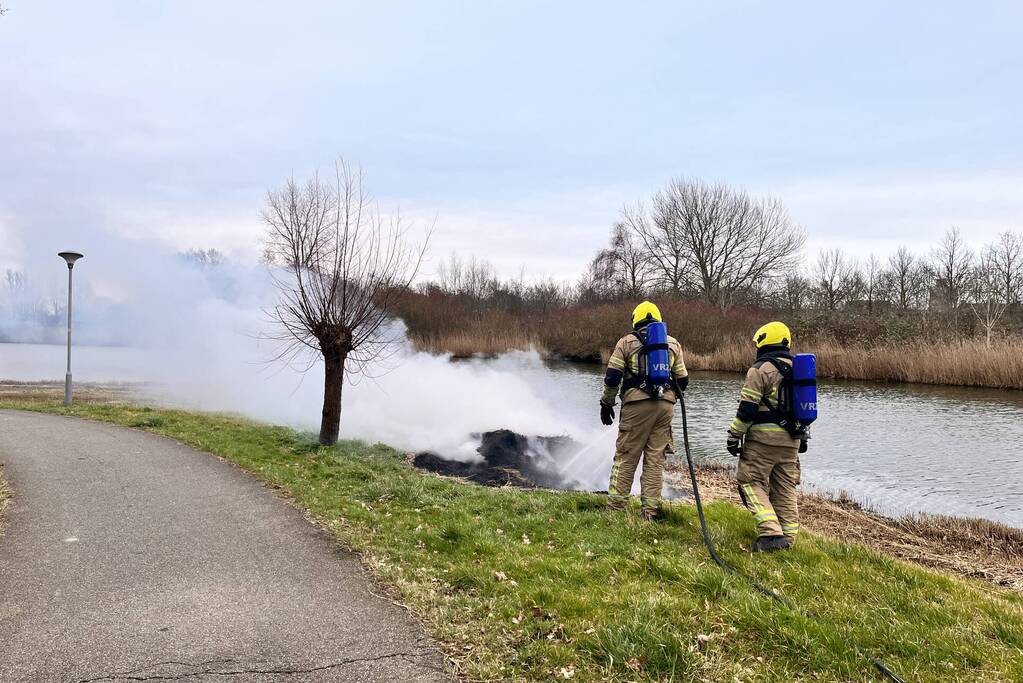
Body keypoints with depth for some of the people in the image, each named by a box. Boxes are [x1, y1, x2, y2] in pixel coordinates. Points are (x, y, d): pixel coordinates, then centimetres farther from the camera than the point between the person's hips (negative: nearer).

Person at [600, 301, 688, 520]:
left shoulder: (627, 342, 5)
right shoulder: (673, 343, 15)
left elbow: (612, 376, -1)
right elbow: (682, 379, 15)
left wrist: (607, 403, 9)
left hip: (637, 404, -3)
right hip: (665, 405, 3)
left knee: (626, 457, 3)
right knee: (656, 459, 7)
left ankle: (615, 507, 3)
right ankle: (651, 510, 7)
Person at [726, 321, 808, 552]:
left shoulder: (761, 369, -10)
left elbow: (747, 408, -14)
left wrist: (734, 436, -8)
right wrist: (802, 438, 26)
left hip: (763, 437, -7)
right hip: (791, 440, 7)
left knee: (751, 483, -2)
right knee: (785, 488, 13)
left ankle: (771, 533, -13)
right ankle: (788, 538, 16)